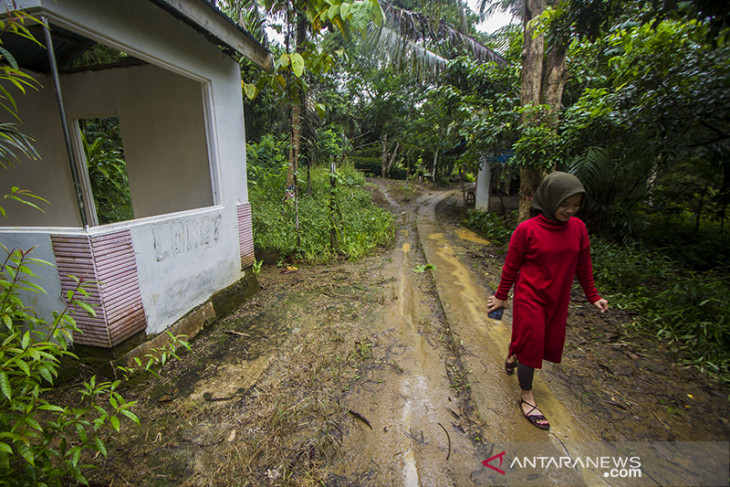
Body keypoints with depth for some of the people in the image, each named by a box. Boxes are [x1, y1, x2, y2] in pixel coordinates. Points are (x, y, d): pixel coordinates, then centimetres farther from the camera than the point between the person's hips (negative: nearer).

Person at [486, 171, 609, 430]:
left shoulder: (578, 227, -2)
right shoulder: (527, 229, -17)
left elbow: (583, 265, 9)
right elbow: (511, 266, -8)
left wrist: (592, 295, 14)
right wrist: (501, 296, -1)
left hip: (558, 299, 6)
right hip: (529, 298, -5)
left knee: (548, 342, 19)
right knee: (530, 344, 4)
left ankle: (512, 357, 49)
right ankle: (526, 396, 26)